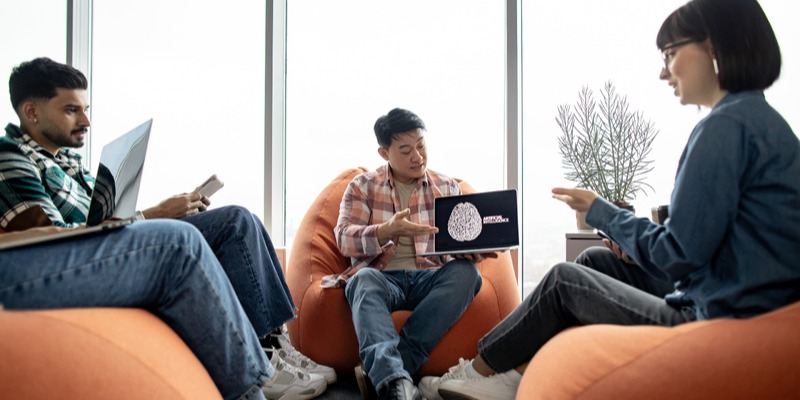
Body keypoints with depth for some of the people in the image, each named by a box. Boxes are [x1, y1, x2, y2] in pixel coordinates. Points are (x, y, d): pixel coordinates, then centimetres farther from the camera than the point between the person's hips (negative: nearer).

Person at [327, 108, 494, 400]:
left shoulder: (447, 187, 16)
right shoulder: (362, 186, 10)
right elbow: (344, 239, -4)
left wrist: (472, 252, -16)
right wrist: (389, 229, -23)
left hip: (431, 279, 2)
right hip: (383, 278, -2)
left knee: (466, 272, -30)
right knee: (364, 278, -35)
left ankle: (379, 371, -38)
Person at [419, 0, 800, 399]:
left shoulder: (725, 126, -20)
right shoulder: (762, 119, 12)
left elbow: (680, 253, -21)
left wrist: (600, 212, -6)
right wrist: (633, 241, 7)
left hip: (716, 322, -9)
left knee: (563, 279, 3)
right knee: (595, 260, 14)